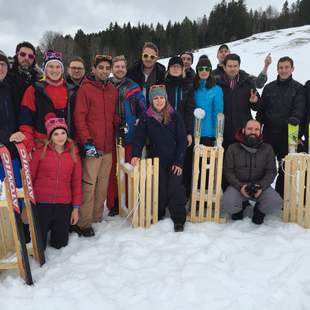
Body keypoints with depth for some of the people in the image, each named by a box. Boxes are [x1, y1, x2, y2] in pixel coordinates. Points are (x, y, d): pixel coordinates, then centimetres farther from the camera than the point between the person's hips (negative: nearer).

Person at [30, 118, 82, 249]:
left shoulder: (73, 154, 3)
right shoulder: (40, 151, -5)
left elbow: (77, 182, 5)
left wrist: (76, 208, 4)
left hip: (64, 204, 2)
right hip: (41, 203, -2)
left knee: (60, 244, 12)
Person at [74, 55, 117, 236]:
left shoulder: (113, 90, 14)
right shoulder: (85, 89, -3)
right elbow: (79, 117, -8)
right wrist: (87, 141, -15)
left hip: (108, 146, 6)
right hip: (92, 146, -5)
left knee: (103, 184, 10)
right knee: (89, 184, -6)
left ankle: (97, 217, 23)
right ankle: (83, 223, 4)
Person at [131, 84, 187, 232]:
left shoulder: (175, 116, -2)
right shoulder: (146, 118, 0)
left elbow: (182, 140, -3)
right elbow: (139, 137, -4)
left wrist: (179, 162, -8)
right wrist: (136, 154, -22)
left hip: (174, 161, -1)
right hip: (156, 160, 1)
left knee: (175, 188, -5)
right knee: (160, 189, 1)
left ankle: (179, 220, 8)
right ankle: (158, 215, 22)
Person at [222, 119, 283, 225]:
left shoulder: (267, 149, 4)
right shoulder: (233, 148, 0)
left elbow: (271, 171, 2)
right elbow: (228, 171, -3)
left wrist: (261, 186, -17)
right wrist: (240, 186, -19)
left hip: (260, 185, 1)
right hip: (238, 185, -1)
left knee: (276, 204, -24)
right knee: (227, 204, -28)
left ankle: (259, 210, 13)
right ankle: (240, 207, 11)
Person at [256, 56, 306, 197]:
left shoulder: (298, 88, 2)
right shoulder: (269, 87, 11)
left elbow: (300, 109, -11)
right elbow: (261, 109, 10)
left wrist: (295, 119, -32)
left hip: (288, 134, -2)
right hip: (269, 133, 2)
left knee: (284, 168, 5)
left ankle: (280, 196, 17)